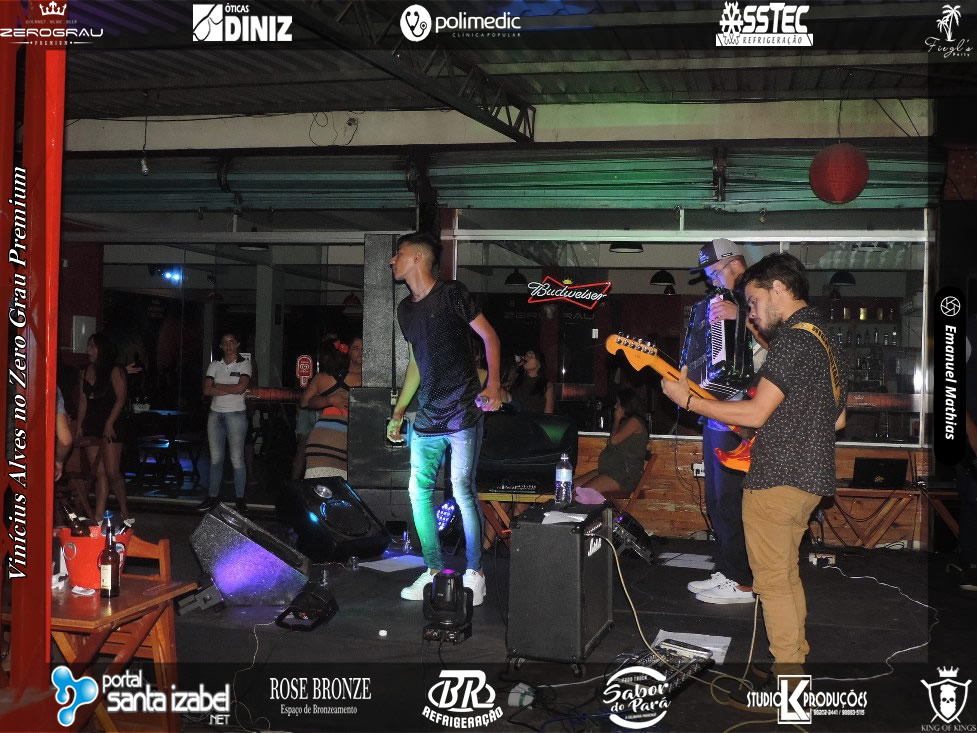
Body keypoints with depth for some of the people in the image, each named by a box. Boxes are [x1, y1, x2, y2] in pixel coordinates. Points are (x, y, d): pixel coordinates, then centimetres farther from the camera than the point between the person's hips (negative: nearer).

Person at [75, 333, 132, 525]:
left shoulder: (115, 371, -4)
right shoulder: (86, 371, 14)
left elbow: (120, 399, -10)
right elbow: (83, 400, 14)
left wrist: (109, 424, -16)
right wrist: (79, 425, 8)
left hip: (110, 427, -6)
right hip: (91, 428, 6)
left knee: (112, 473, -7)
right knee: (99, 474, 5)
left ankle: (125, 512, 8)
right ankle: (98, 516, 4)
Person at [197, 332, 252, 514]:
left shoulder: (244, 364, -1)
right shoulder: (214, 365, 8)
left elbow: (241, 388, -15)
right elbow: (207, 390, -3)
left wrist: (218, 385, -6)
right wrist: (231, 389, -10)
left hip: (236, 415, -4)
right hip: (215, 415, 4)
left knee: (237, 459, -3)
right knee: (215, 458, 8)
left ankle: (240, 498, 3)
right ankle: (212, 497, 15)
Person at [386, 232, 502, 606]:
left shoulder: (451, 293, -5)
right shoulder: (405, 309, 15)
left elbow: (489, 335, -4)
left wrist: (493, 384, -16)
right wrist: (398, 411, 19)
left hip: (462, 410, -7)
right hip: (426, 416, 7)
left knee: (463, 489, -7)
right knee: (419, 490, 5)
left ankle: (474, 573, 5)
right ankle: (434, 571, 16)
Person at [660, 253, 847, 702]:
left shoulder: (793, 339, -16)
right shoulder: (826, 338, 15)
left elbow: (755, 414, -21)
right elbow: (837, 419, 20)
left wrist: (686, 399, -15)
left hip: (776, 478, -10)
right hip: (811, 477, 10)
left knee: (772, 580, 0)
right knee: (786, 573, 20)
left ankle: (787, 683, 7)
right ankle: (797, 658, 29)